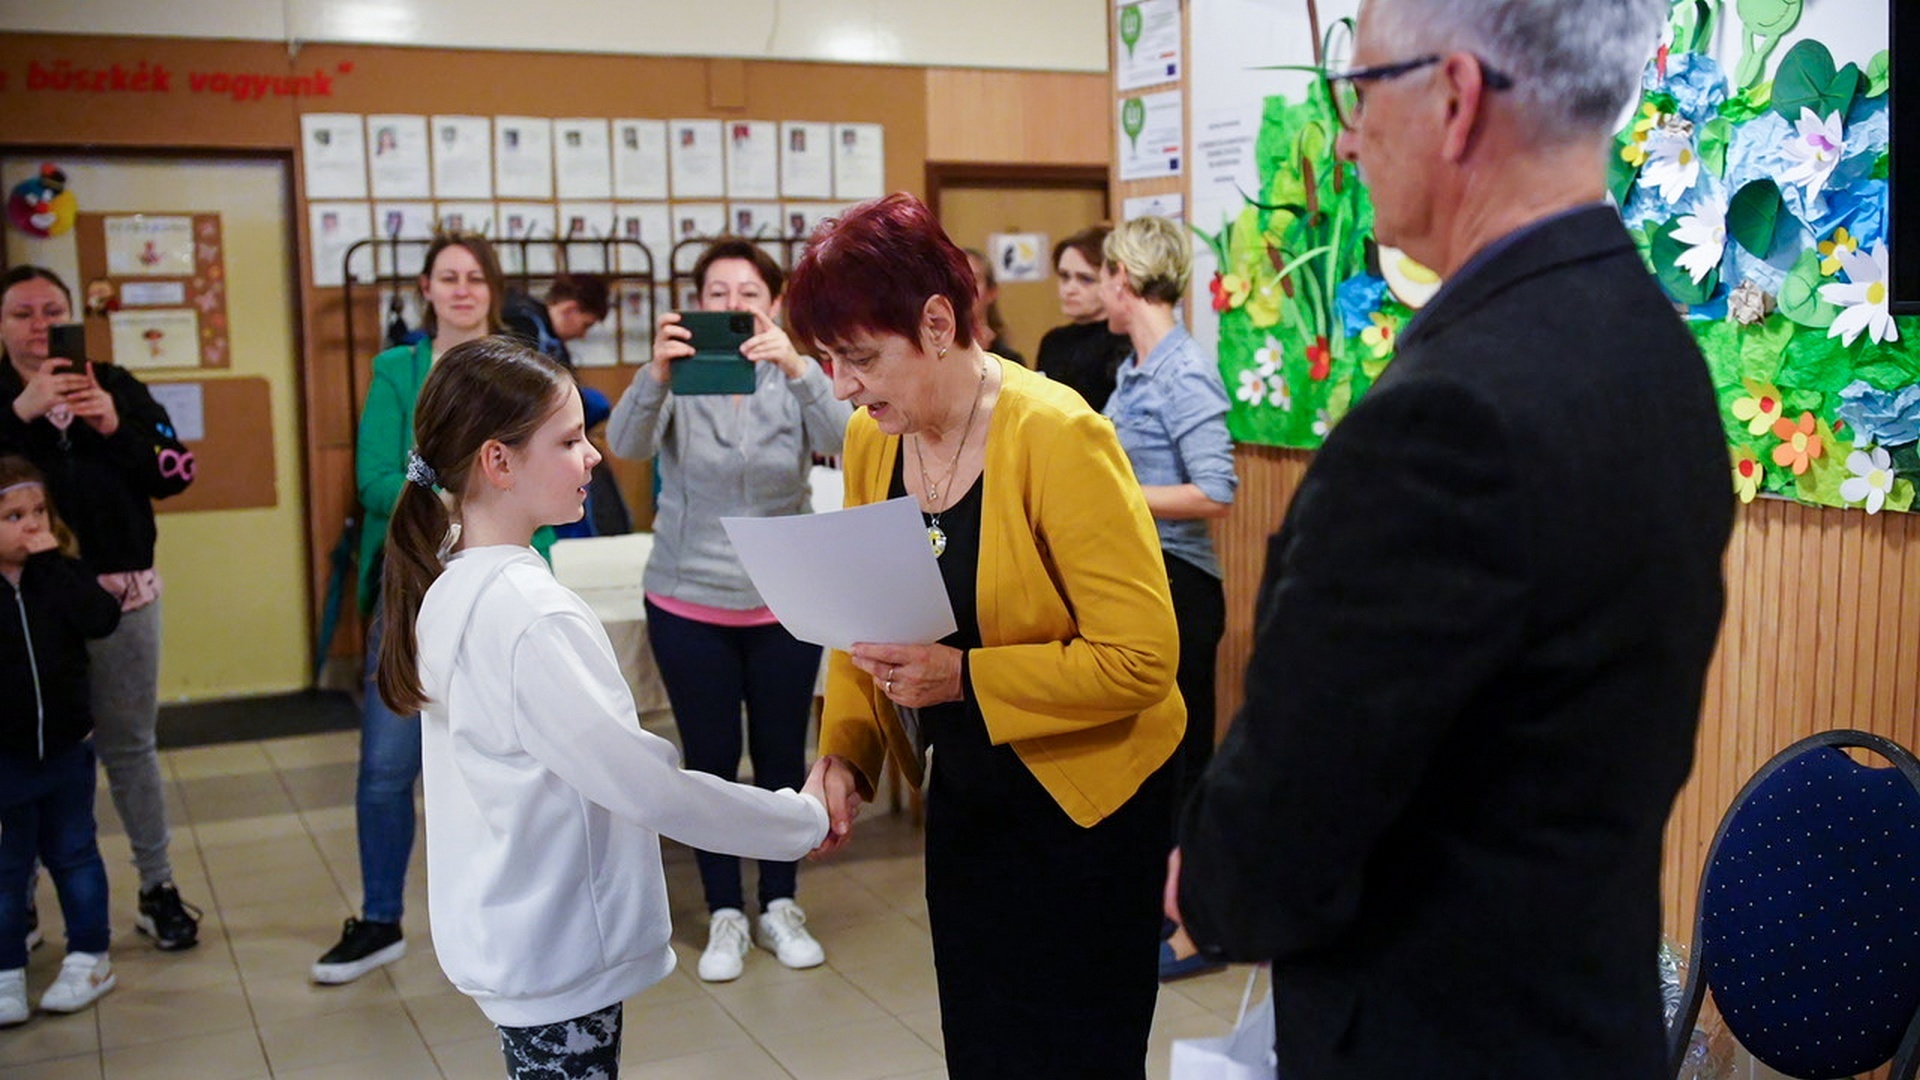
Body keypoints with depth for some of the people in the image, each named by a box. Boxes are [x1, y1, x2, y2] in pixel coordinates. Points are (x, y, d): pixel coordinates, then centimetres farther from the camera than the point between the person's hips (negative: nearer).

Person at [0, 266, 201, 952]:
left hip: (123, 593, 2)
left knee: (130, 746, 10)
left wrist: (117, 428, -14)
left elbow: (176, 474, 0)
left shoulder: (115, 387, 7)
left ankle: (157, 889, 19)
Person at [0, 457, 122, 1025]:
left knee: (73, 853, 14)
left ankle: (90, 958, 26)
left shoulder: (62, 572, -4)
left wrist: (52, 562, -21)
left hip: (65, 745, 2)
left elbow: (101, 619, -22)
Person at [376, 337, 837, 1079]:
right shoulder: (527, 615, -25)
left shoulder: (451, 586, 3)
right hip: (558, 954, -9)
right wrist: (804, 820, -13)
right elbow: (647, 786, -24)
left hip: (513, 931, 9)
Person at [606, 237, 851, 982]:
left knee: (782, 757, 10)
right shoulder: (681, 381, -6)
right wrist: (655, 375, -44)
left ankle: (780, 906, 26)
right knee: (710, 760, 7)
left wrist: (799, 368, -42)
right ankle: (725, 916, 21)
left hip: (785, 603, 1)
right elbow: (626, 445, -25)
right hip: (690, 605, -1)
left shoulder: (794, 379, -4)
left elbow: (841, 441, -24)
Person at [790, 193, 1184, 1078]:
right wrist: (843, 756, -6)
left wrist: (964, 677, -29)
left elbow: (1140, 656, -24)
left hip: (1087, 802, -6)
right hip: (966, 799, 6)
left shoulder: (1058, 437, -22)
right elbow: (860, 622, 9)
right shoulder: (869, 440, -1)